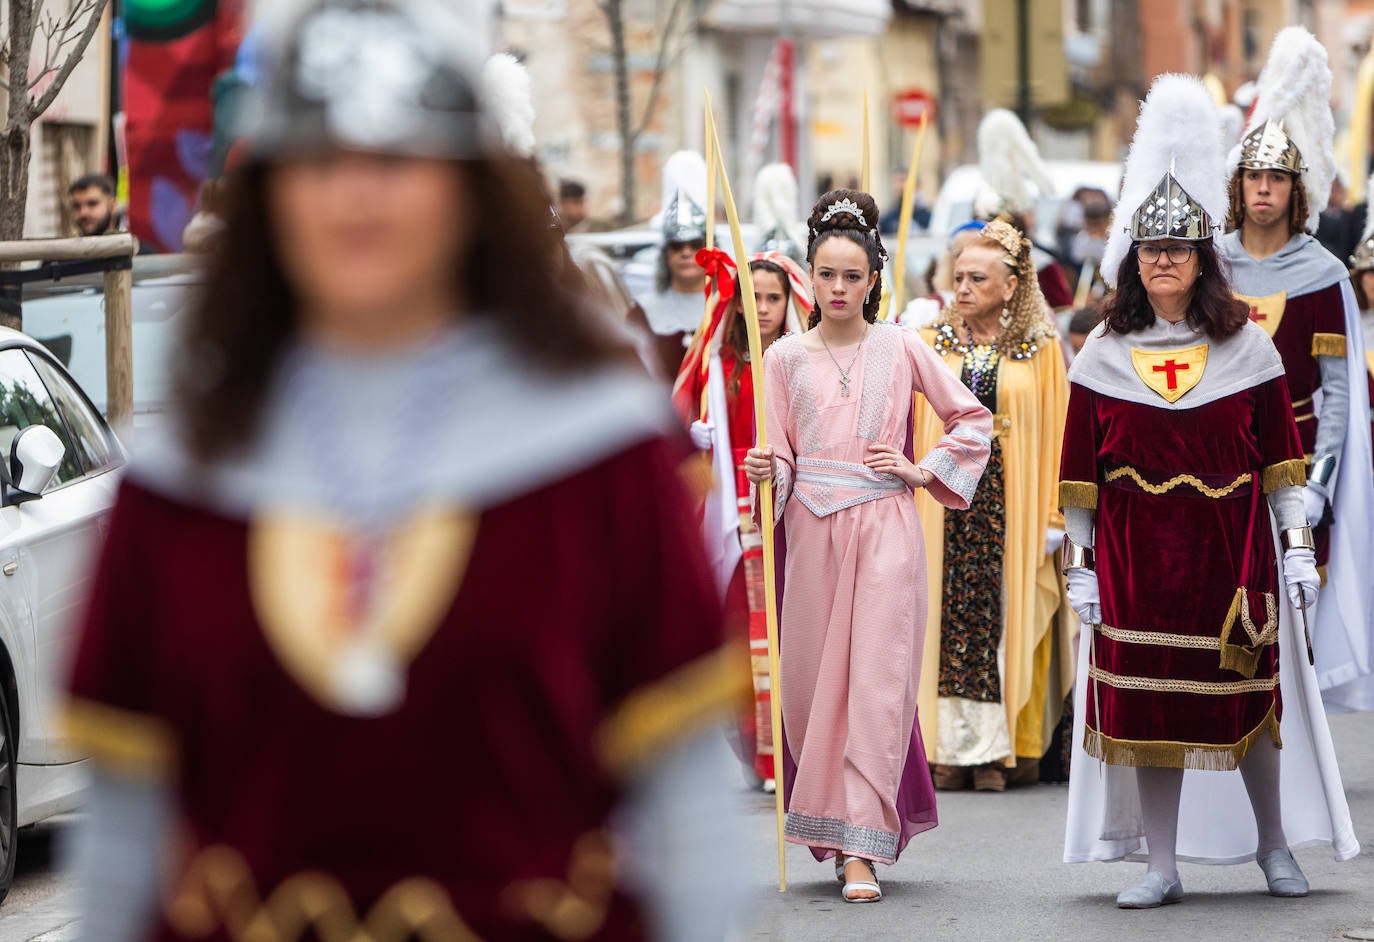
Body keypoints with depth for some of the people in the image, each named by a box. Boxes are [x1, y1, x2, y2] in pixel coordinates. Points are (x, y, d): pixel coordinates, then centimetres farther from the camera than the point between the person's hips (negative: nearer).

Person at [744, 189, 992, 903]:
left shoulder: (900, 348, 5)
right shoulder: (785, 357, 8)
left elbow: (972, 420, 12)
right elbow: (780, 455, 7)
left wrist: (923, 470, 1)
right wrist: (765, 469, -14)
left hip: (884, 529, -2)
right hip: (812, 530, 2)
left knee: (877, 682, -8)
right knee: (811, 682, 3)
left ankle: (861, 850, -11)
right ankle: (830, 829, 21)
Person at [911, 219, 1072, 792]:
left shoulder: (1040, 350, 4)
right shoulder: (931, 345, 9)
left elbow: (1054, 435, 3)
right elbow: (908, 426, 8)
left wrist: (1052, 517, -2)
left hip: (1009, 502, -2)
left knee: (1003, 618, -2)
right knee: (948, 615, -2)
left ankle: (995, 750, 2)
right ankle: (953, 749, 2)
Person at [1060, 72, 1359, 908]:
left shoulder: (1247, 346, 3)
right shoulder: (1103, 356, 4)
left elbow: (1282, 455, 5)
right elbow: (1080, 473, 5)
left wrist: (1298, 547, 0)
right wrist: (1080, 564, 1)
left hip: (1232, 553, 0)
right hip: (1137, 558, 0)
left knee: (1250, 697, 4)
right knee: (1145, 704, 0)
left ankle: (1274, 842, 23)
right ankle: (1162, 866, 8)